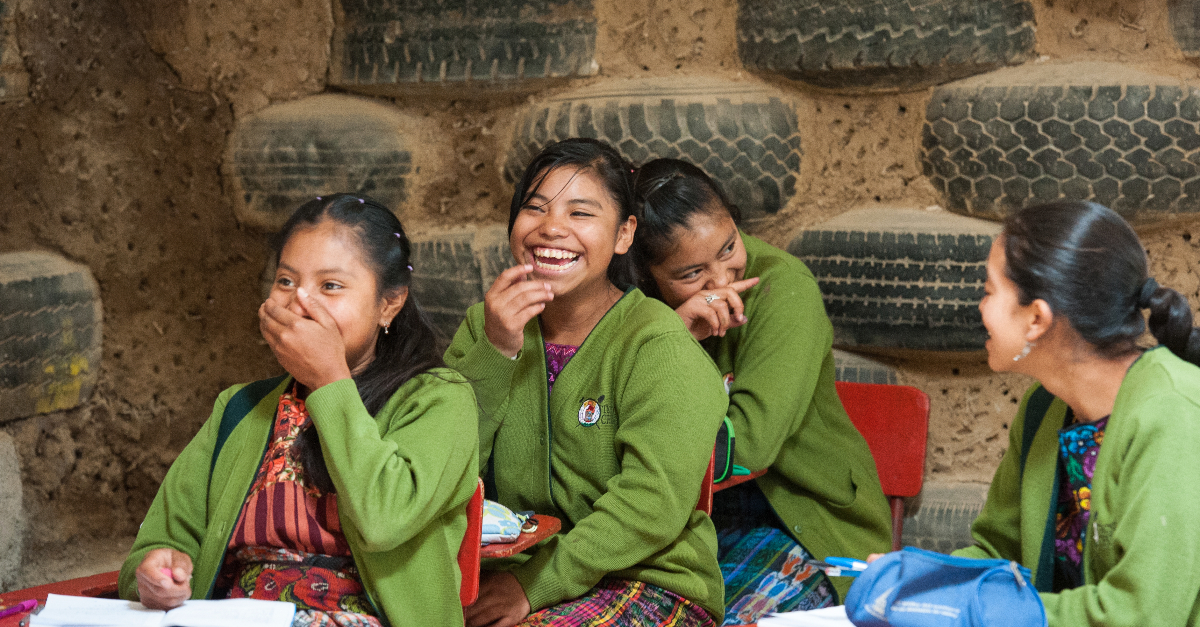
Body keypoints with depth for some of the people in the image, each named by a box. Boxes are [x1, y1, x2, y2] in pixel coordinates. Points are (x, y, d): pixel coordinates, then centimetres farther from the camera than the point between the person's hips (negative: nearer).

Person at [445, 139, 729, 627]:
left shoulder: (658, 344, -9)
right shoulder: (487, 324, 8)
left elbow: (654, 504, -19)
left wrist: (535, 583, -22)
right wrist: (494, 354, -14)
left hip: (654, 583, -4)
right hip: (518, 573, 4)